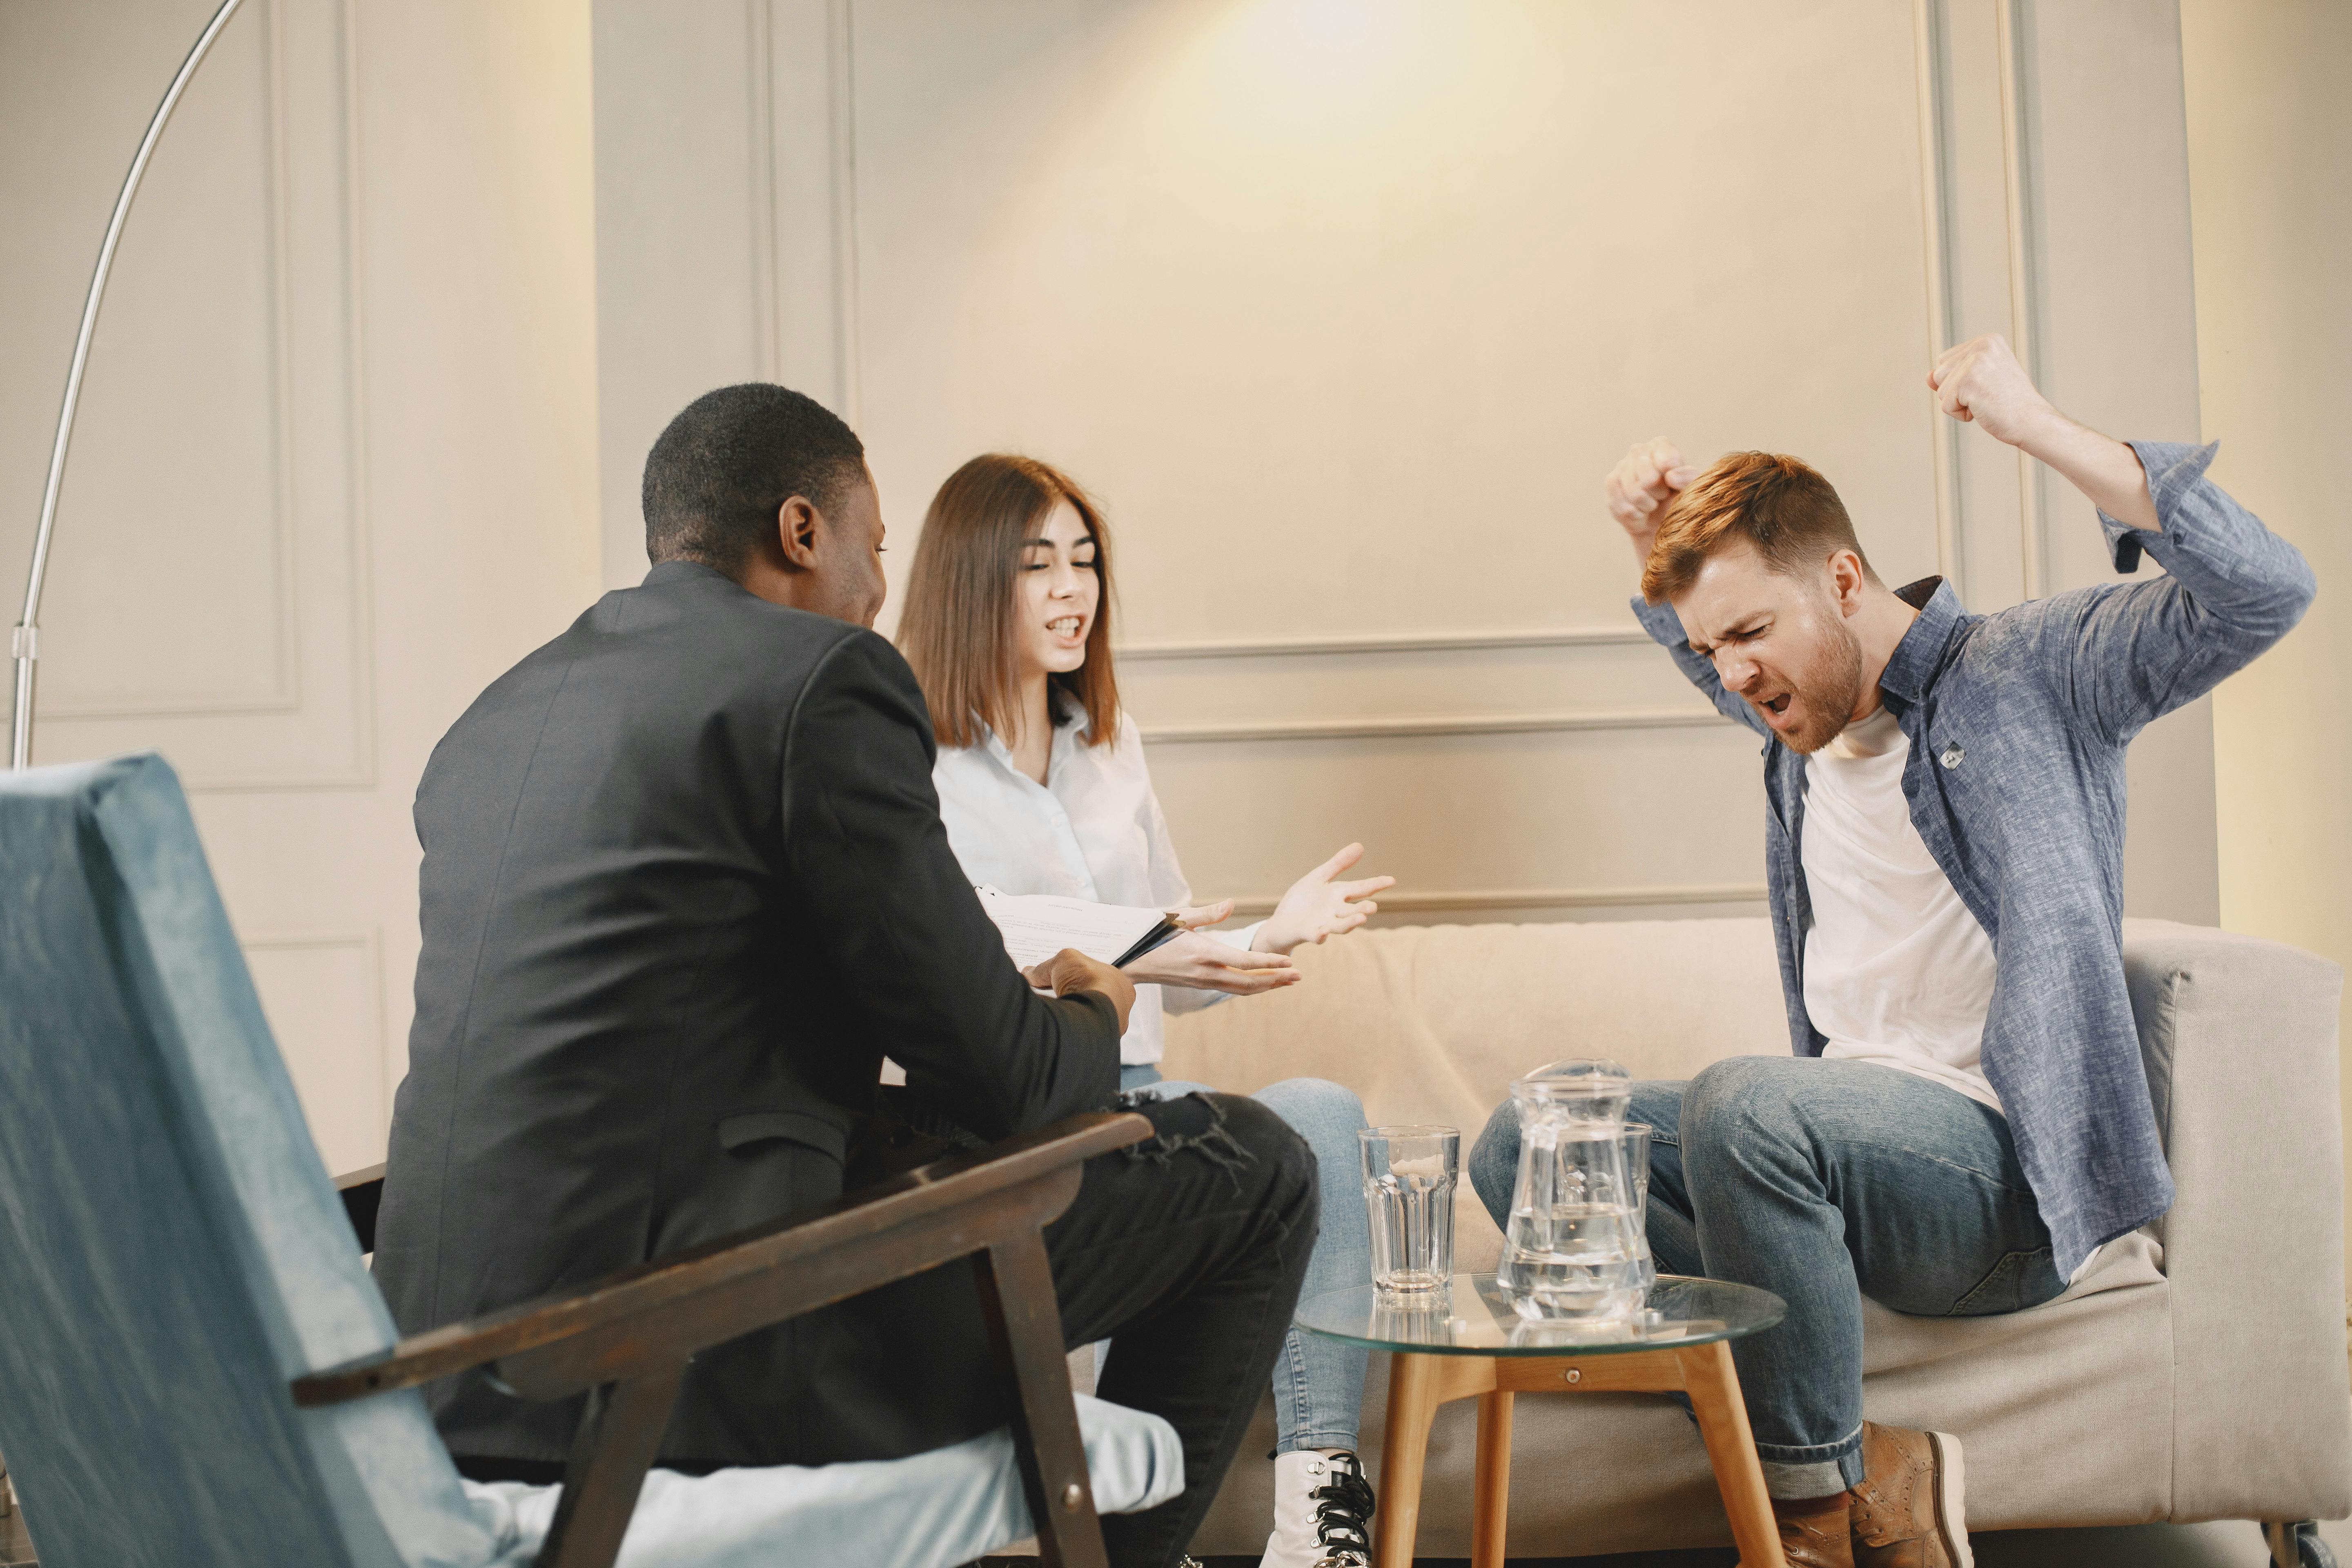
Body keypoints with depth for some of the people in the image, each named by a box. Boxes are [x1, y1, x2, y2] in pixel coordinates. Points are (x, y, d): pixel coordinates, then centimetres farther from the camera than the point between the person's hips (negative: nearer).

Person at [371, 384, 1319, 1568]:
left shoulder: (493, 717, 15)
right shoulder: (826, 678, -9)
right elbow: (1002, 1082, -10)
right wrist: (1093, 1016, 14)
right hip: (707, 1369, -9)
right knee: (1252, 1168, 6)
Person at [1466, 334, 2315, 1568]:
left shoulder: (2030, 673, -3)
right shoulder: (1802, 711, 17)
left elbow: (2264, 591, -17)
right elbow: (1688, 623, 38)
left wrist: (2039, 428, -23)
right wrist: (1651, 534, 15)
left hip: (2006, 1168, -7)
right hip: (1846, 1145, 8)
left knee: (1744, 1101, -36)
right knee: (1521, 1147, -9)